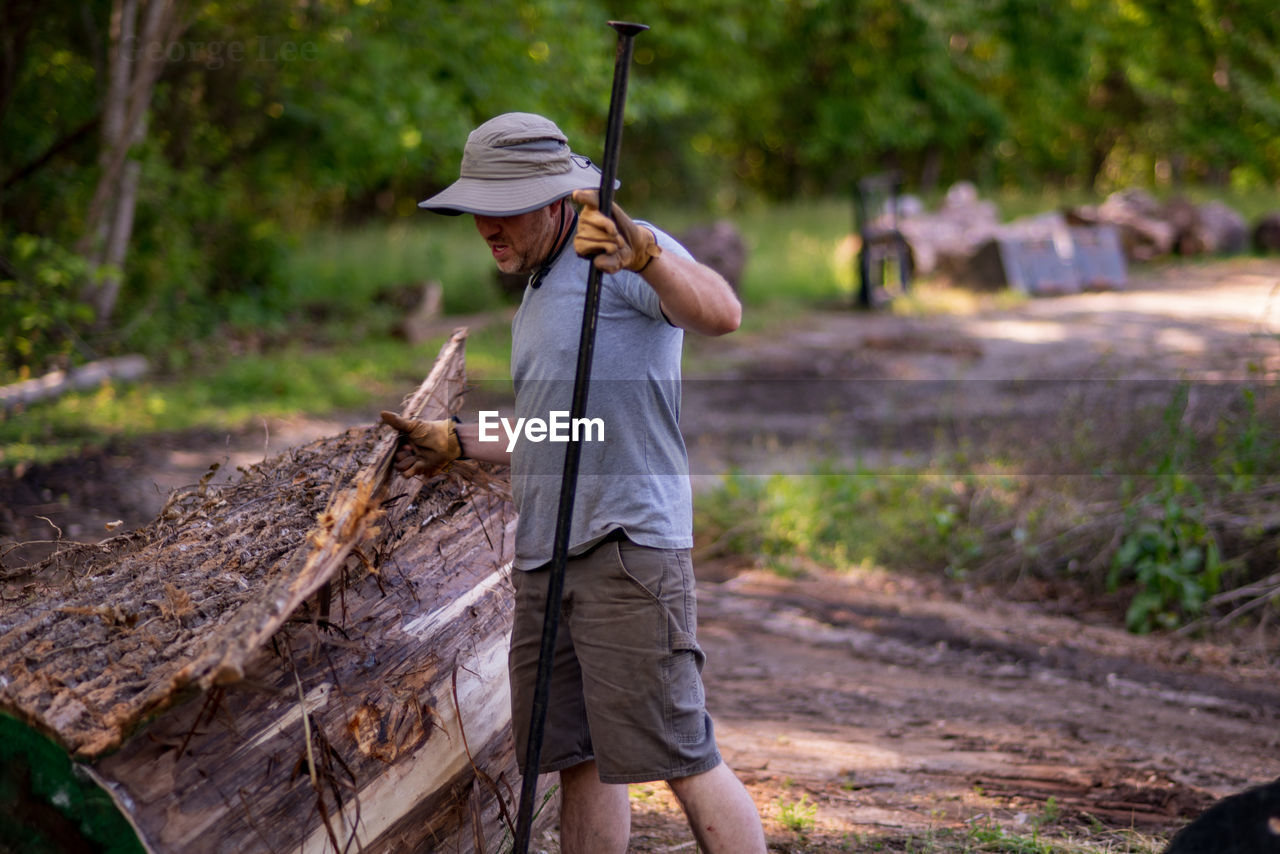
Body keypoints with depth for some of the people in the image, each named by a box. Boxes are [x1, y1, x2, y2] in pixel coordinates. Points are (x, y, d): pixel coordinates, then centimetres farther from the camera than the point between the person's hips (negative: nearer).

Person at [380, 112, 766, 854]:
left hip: (628, 549, -9)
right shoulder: (538, 291, 23)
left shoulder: (624, 254, -7)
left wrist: (641, 254, -43)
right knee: (578, 759, 10)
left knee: (683, 758, -10)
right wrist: (458, 443, 32)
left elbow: (722, 314, -28)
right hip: (546, 558, 9)